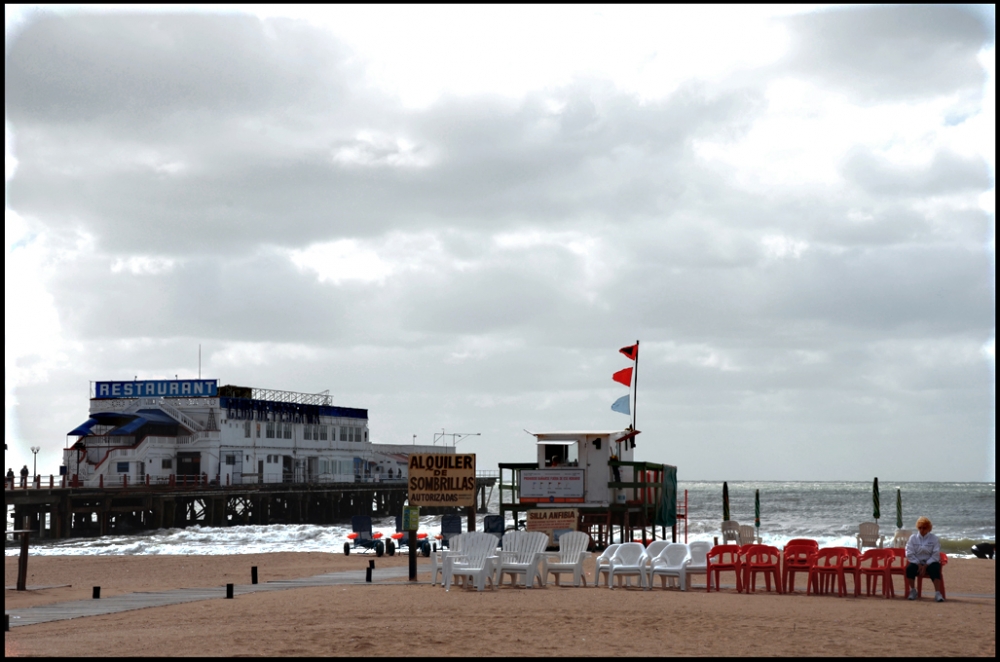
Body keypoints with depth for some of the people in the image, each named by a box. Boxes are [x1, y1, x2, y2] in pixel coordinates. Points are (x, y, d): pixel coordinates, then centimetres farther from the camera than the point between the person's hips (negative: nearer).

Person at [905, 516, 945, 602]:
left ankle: (937, 593, -38)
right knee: (910, 568, -32)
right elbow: (909, 554, 0)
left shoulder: (934, 539, 3)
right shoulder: (913, 538, 6)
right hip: (916, 562, 1)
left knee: (935, 569, -34)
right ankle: (912, 591, -15)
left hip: (930, 562, -1)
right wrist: (919, 565, -12)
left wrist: (925, 566, -15)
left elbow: (935, 555, -5)